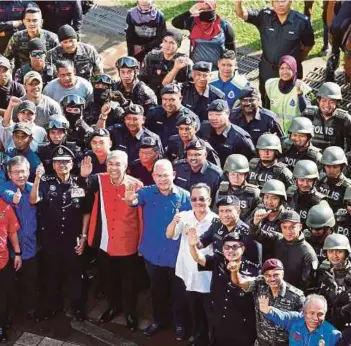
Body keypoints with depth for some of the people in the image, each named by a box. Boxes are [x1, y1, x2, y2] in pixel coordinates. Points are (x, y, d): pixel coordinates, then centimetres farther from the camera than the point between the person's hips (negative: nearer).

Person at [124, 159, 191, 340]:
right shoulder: (147, 192, -9)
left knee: (178, 291, 14)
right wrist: (130, 199, -54)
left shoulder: (184, 196, -10)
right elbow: (136, 199, -30)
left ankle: (180, 323, 35)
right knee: (157, 290, 21)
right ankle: (158, 320, 41)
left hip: (176, 254, -1)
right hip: (152, 254, 2)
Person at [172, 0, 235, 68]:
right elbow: (175, 23, -17)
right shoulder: (193, 22, -3)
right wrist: (190, 12, -27)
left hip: (217, 68, -1)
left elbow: (231, 47, 2)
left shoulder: (223, 25, -5)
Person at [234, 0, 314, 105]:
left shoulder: (302, 21, -14)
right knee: (266, 104, 20)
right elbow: (241, 13, -19)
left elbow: (308, 44, 0)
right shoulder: (265, 16, -11)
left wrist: (298, 60, 8)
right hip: (267, 70, 2)